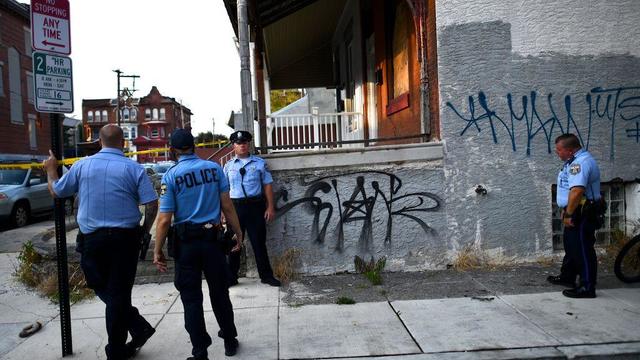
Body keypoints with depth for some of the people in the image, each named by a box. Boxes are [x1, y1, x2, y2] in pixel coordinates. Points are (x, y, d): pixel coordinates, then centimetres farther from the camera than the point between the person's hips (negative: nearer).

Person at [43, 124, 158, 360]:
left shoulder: (82, 166, -1)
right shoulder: (134, 169, -6)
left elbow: (55, 191, 12)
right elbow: (152, 204, -11)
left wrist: (51, 169, 30)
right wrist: (144, 231, 4)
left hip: (92, 239, 1)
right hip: (125, 237, -1)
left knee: (103, 289, 17)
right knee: (119, 292, 9)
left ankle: (139, 327, 10)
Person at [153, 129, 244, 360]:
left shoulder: (171, 175, -8)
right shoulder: (214, 168, -2)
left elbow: (165, 219, -11)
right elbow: (227, 206, -2)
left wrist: (157, 251, -4)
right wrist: (238, 233, 7)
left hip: (186, 243, -2)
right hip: (212, 239, 2)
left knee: (191, 298, 9)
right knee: (219, 293, 17)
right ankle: (230, 341, 30)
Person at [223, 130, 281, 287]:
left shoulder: (259, 162, 4)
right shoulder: (228, 166, 8)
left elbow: (267, 185, 2)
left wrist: (270, 207, -3)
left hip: (255, 205, -1)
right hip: (235, 207, 1)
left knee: (259, 242, 6)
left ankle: (266, 275, 19)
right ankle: (231, 277, 22)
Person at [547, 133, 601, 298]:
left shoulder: (580, 163, -23)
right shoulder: (576, 161, 14)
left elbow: (577, 191, -32)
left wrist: (569, 214, -24)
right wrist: (566, 210, 18)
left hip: (582, 214, -11)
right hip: (576, 212, 11)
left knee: (582, 249, -4)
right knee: (570, 244, 21)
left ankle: (587, 287, 4)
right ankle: (567, 277, 35)